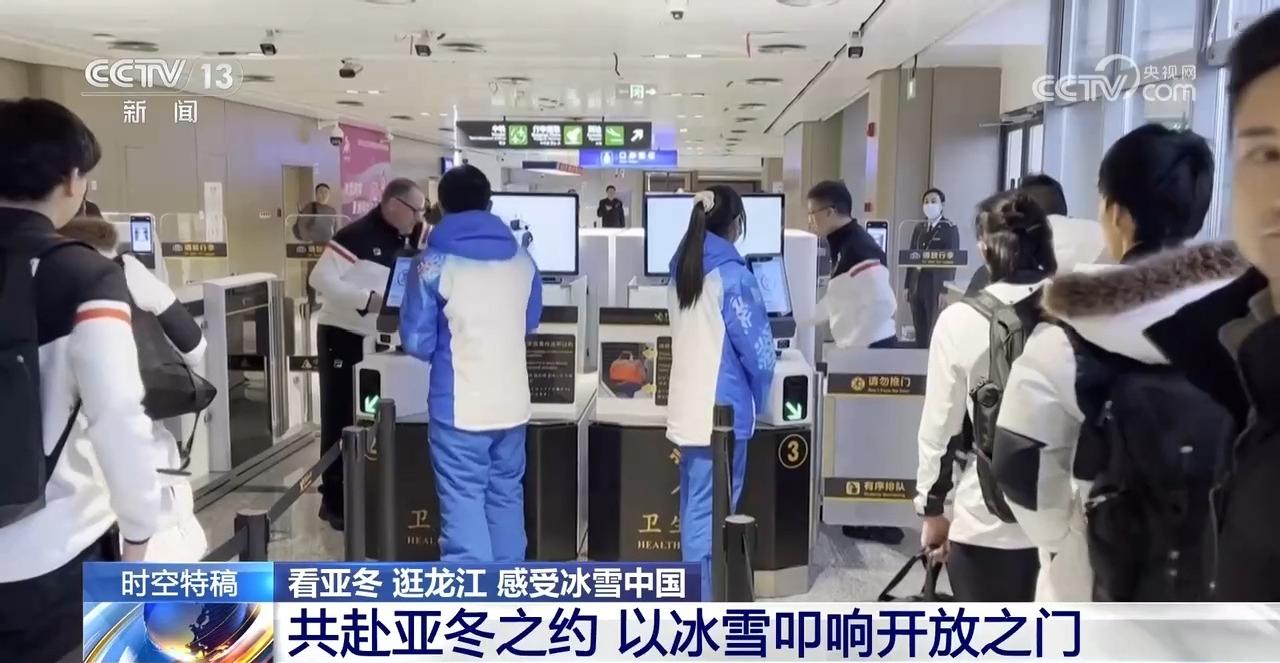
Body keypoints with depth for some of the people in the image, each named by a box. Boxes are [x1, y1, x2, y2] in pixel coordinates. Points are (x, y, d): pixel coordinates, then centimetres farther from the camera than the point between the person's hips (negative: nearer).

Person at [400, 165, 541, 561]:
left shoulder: (435, 262, -7)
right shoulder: (522, 259, 5)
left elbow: (416, 341, -4)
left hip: (459, 406, -4)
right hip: (512, 402, 5)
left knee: (464, 503, 0)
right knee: (506, 497, 17)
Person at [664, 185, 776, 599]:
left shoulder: (681, 270, 9)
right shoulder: (732, 275, -15)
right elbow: (756, 349, -13)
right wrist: (759, 399, 4)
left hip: (687, 406, 8)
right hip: (722, 409, -8)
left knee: (694, 507, 17)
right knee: (710, 512, -2)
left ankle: (694, 594, 29)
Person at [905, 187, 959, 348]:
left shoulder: (950, 229, -3)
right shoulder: (919, 228, 14)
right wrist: (908, 286, 9)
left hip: (936, 287, -5)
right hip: (917, 286, 5)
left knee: (936, 333, -3)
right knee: (920, 332, 8)